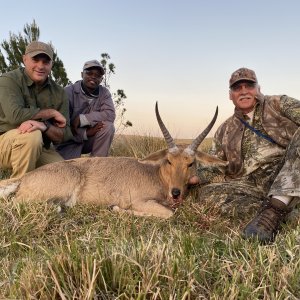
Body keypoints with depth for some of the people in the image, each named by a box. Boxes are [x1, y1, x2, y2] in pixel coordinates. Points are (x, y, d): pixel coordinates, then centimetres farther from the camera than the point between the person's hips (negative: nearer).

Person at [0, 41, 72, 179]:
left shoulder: (59, 93, 1)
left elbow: (65, 134, -6)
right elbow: (16, 115, -29)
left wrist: (44, 126, -29)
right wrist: (52, 113, -16)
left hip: (40, 148, 5)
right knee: (32, 135, -34)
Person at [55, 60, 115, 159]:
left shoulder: (104, 92, -2)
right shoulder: (69, 91, -12)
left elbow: (110, 115, -20)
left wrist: (81, 119, -25)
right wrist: (86, 133, -27)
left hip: (90, 139, 3)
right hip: (70, 141, -3)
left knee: (108, 126, -24)